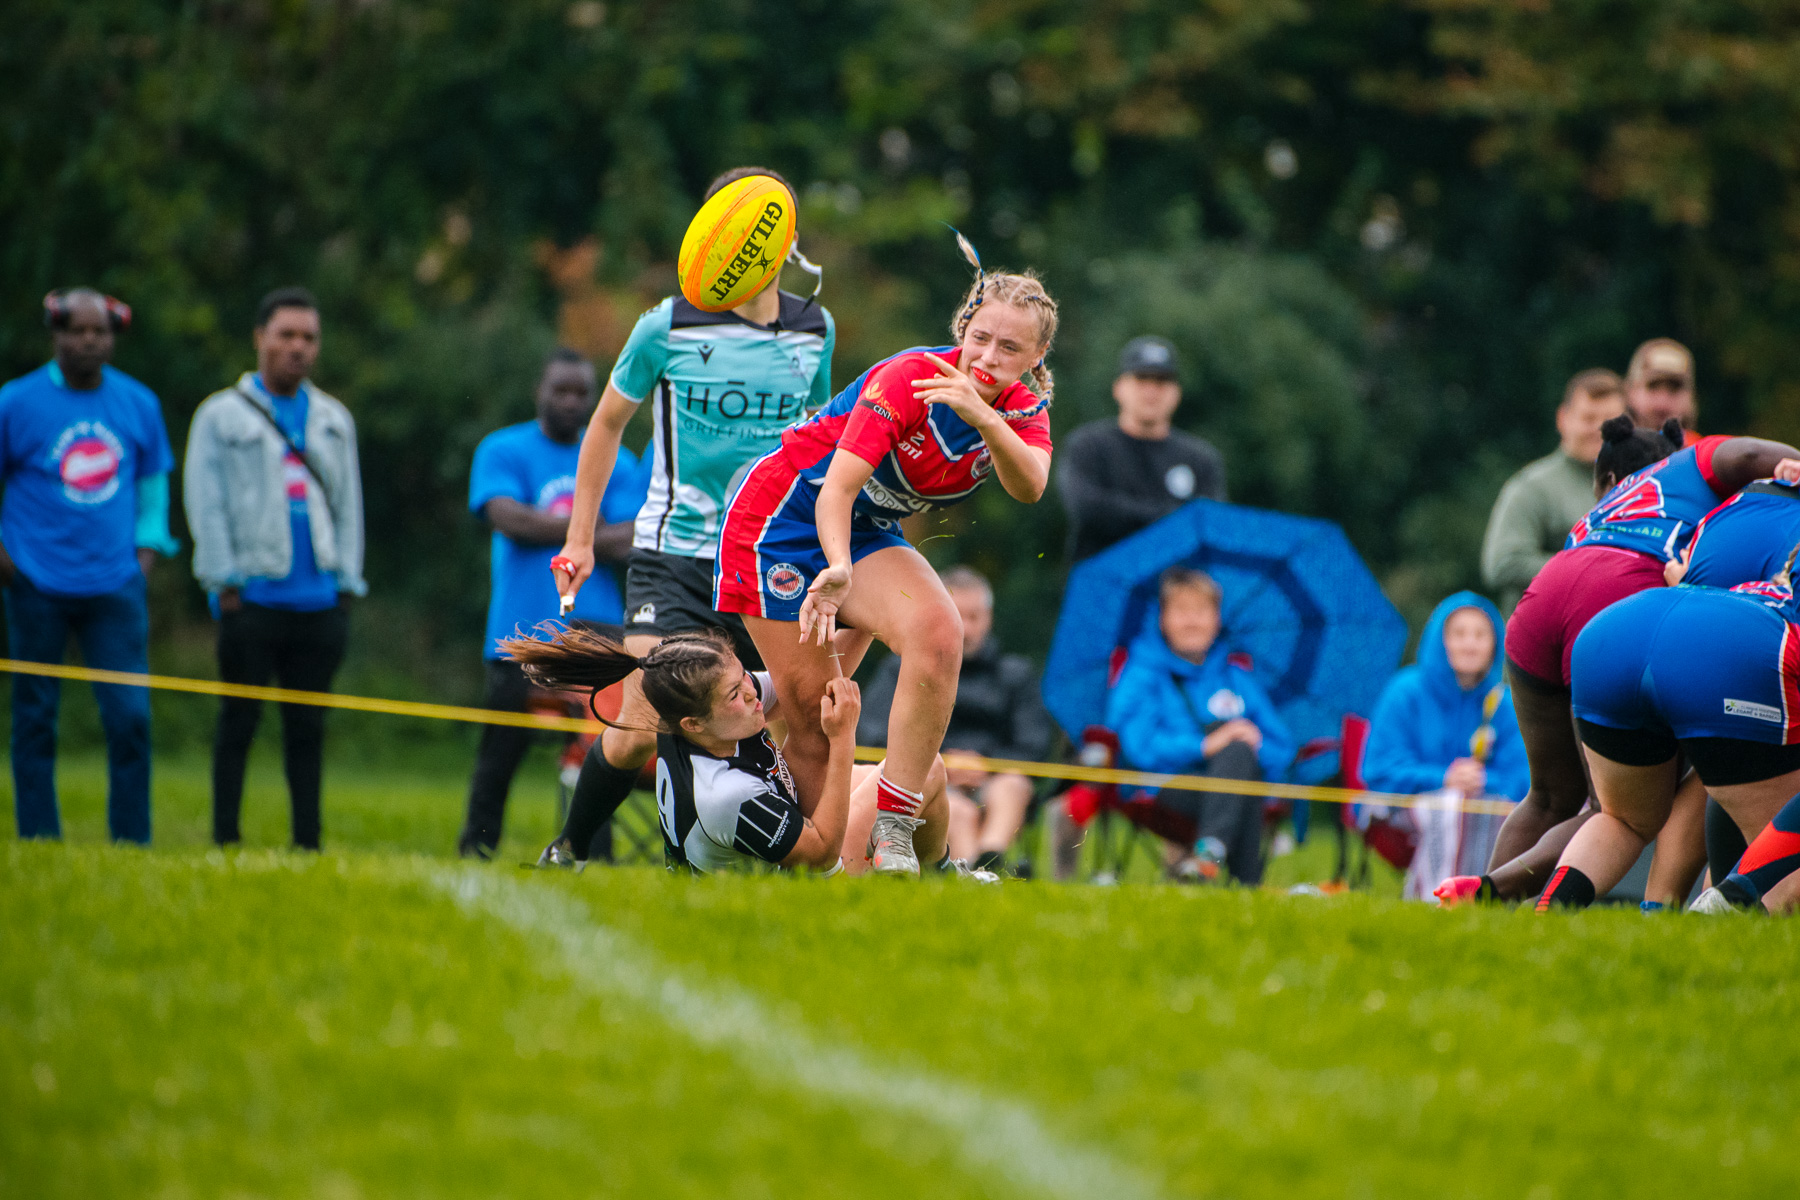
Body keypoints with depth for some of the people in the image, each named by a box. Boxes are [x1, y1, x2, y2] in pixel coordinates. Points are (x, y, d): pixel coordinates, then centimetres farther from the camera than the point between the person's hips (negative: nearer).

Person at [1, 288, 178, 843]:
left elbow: (153, 480, 21)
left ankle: (133, 844, 3)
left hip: (115, 585, 2)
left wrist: (147, 545, 9)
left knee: (131, 715, -5)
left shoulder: (139, 404, 7)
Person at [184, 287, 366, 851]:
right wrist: (226, 583, -8)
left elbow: (348, 505, 17)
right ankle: (225, 841, 0)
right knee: (240, 720, -3)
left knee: (308, 724, 5)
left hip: (319, 604, 3)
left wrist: (347, 582, 7)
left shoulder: (334, 419, 18)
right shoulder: (221, 415, 6)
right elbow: (205, 503, 0)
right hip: (253, 596, -3)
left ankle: (307, 842, 9)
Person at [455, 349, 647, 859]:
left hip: (596, 629, 2)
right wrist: (589, 526, -6)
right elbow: (509, 518, -10)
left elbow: (634, 542, 0)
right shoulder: (502, 450, 8)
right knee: (502, 749, -3)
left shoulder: (616, 464, 15)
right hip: (521, 634, -2)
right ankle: (475, 849, 7)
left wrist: (548, 532, -10)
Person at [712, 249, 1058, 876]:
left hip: (867, 535, 5)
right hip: (781, 518, -5)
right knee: (813, 714, -11)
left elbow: (1029, 487, -30)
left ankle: (892, 842, -22)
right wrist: (838, 569, -46)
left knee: (938, 633, -24)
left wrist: (982, 415, -47)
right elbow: (837, 489, -28)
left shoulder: (1024, 412, -7)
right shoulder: (910, 378, -23)